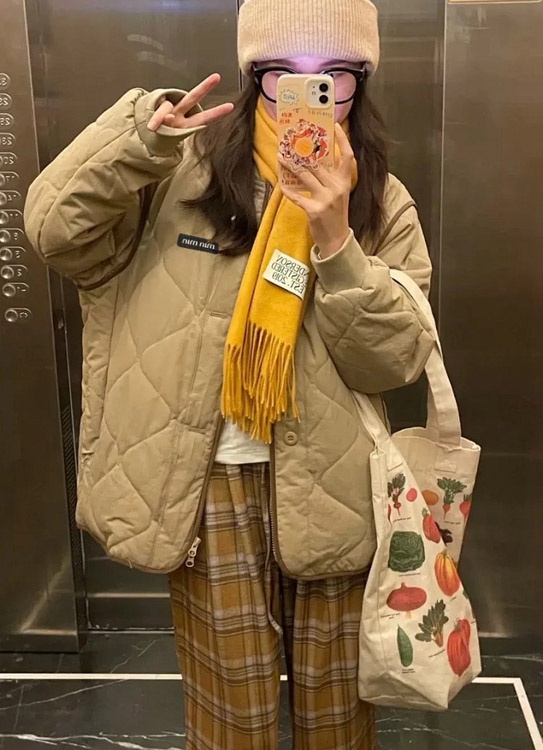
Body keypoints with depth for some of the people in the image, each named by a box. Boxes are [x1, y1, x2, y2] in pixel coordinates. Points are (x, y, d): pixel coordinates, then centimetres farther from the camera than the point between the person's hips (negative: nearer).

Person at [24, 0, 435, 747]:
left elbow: (392, 363, -10)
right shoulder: (185, 173, -4)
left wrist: (335, 241, -23)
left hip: (329, 483, 2)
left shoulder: (383, 205, -1)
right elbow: (55, 231, -11)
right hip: (212, 482, -1)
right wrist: (143, 133, -22)